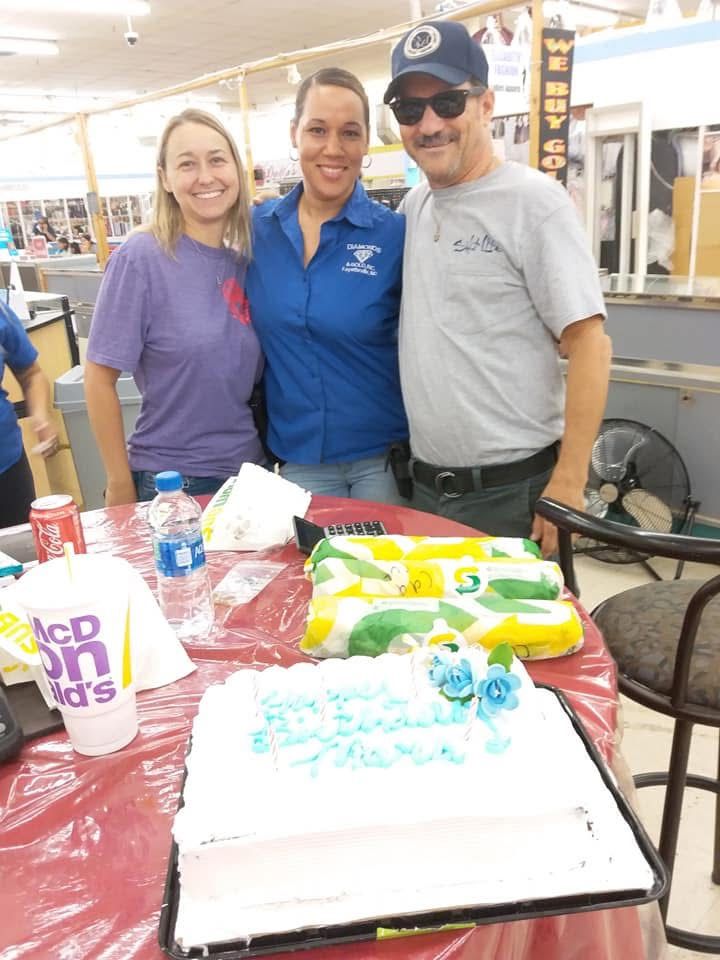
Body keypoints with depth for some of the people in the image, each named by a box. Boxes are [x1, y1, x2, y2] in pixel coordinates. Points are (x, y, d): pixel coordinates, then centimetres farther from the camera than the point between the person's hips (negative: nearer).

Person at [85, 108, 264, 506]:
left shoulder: (244, 260, 1)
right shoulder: (140, 257, -14)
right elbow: (99, 380, -12)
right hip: (170, 480, -5)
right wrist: (120, 485, -10)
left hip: (250, 470, 5)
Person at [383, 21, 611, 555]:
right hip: (426, 487, 6)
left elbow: (589, 343, -15)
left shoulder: (532, 201, -10)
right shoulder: (412, 208, 9)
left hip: (514, 492, -6)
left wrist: (568, 483, -20)